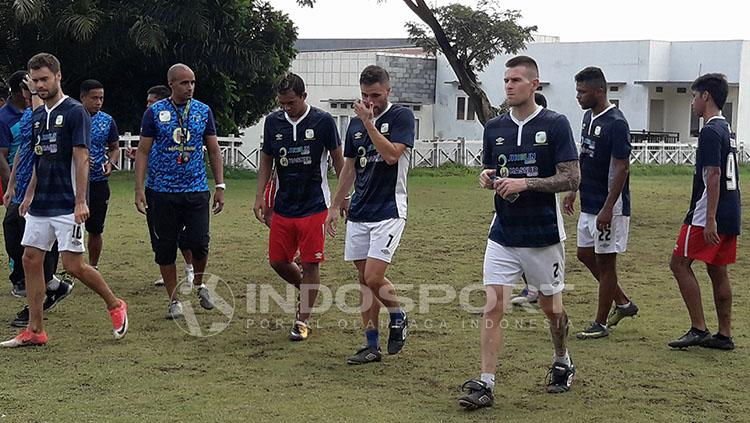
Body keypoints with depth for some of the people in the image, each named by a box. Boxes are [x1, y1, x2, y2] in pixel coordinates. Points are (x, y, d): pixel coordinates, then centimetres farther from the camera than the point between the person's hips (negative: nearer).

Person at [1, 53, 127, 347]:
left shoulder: (75, 112, -9)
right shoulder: (37, 116, 13)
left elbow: (81, 158, -14)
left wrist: (80, 201, -19)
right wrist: (28, 196, 17)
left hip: (67, 206, -8)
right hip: (40, 205, 8)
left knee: (73, 265, -8)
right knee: (31, 260, 4)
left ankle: (115, 306, 15)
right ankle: (34, 331, 10)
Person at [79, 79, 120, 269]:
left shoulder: (107, 121, 6)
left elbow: (115, 148, 14)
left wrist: (110, 163, -6)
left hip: (99, 182, 2)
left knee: (95, 229, 8)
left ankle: (93, 268, 20)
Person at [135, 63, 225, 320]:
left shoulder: (203, 112, 5)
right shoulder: (155, 112, 0)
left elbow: (214, 150, 10)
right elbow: (143, 151, 1)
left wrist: (220, 186, 4)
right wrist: (139, 188, -6)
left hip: (196, 190, 1)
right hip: (161, 191, -1)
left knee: (199, 243, -7)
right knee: (165, 249, 3)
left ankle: (199, 284, 22)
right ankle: (174, 301, 17)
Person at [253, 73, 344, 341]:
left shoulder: (323, 121, -8)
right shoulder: (273, 122, 2)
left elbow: (338, 159, 1)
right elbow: (266, 160, 11)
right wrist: (260, 197, 4)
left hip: (314, 206, -4)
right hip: (283, 206, 4)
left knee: (310, 263, -2)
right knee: (277, 261, 7)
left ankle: (303, 321, 10)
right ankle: (307, 292, 34)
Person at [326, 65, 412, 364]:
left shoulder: (401, 116, -5)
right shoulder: (356, 123, 13)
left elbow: (391, 155, -19)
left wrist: (369, 122, -17)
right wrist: (335, 206, 16)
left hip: (389, 212, -6)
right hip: (358, 213, 6)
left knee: (374, 278, -14)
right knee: (364, 278, 7)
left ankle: (398, 318, 14)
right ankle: (372, 346, 14)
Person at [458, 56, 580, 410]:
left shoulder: (555, 124, -8)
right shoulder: (494, 127, 6)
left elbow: (571, 179, -11)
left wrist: (525, 183, -21)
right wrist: (487, 178, -6)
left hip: (544, 235, -3)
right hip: (503, 235, 3)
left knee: (551, 307, 13)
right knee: (492, 307, -8)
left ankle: (562, 363, 39)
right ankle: (485, 384, -7)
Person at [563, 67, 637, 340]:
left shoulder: (616, 123, -18)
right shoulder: (589, 116, 9)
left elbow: (621, 168, -20)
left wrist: (608, 209, -23)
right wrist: (572, 192, 16)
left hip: (609, 206, -9)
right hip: (589, 204, 9)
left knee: (605, 261, 0)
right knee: (585, 255, 15)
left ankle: (601, 324, 11)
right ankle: (623, 303, 29)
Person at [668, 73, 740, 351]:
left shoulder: (710, 132, -14)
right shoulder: (726, 129, 16)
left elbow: (713, 176, -21)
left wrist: (710, 219, -23)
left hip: (710, 215, -9)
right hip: (730, 214, 9)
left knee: (679, 263, -2)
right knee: (718, 271, 12)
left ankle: (698, 329, -3)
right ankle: (724, 335, 15)